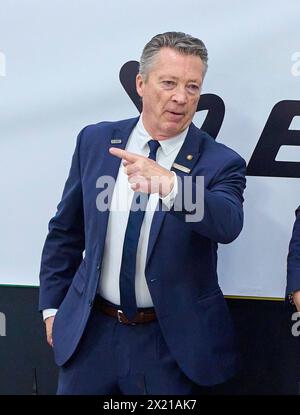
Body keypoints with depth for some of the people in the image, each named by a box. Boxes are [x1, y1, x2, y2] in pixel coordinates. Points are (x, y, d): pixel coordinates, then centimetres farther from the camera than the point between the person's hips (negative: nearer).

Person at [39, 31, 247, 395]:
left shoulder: (220, 162, -9)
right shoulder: (95, 141, -1)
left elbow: (227, 224, -30)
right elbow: (65, 230, 8)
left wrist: (170, 184, -47)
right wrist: (52, 304, 9)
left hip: (172, 341, -2)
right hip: (88, 330, 3)